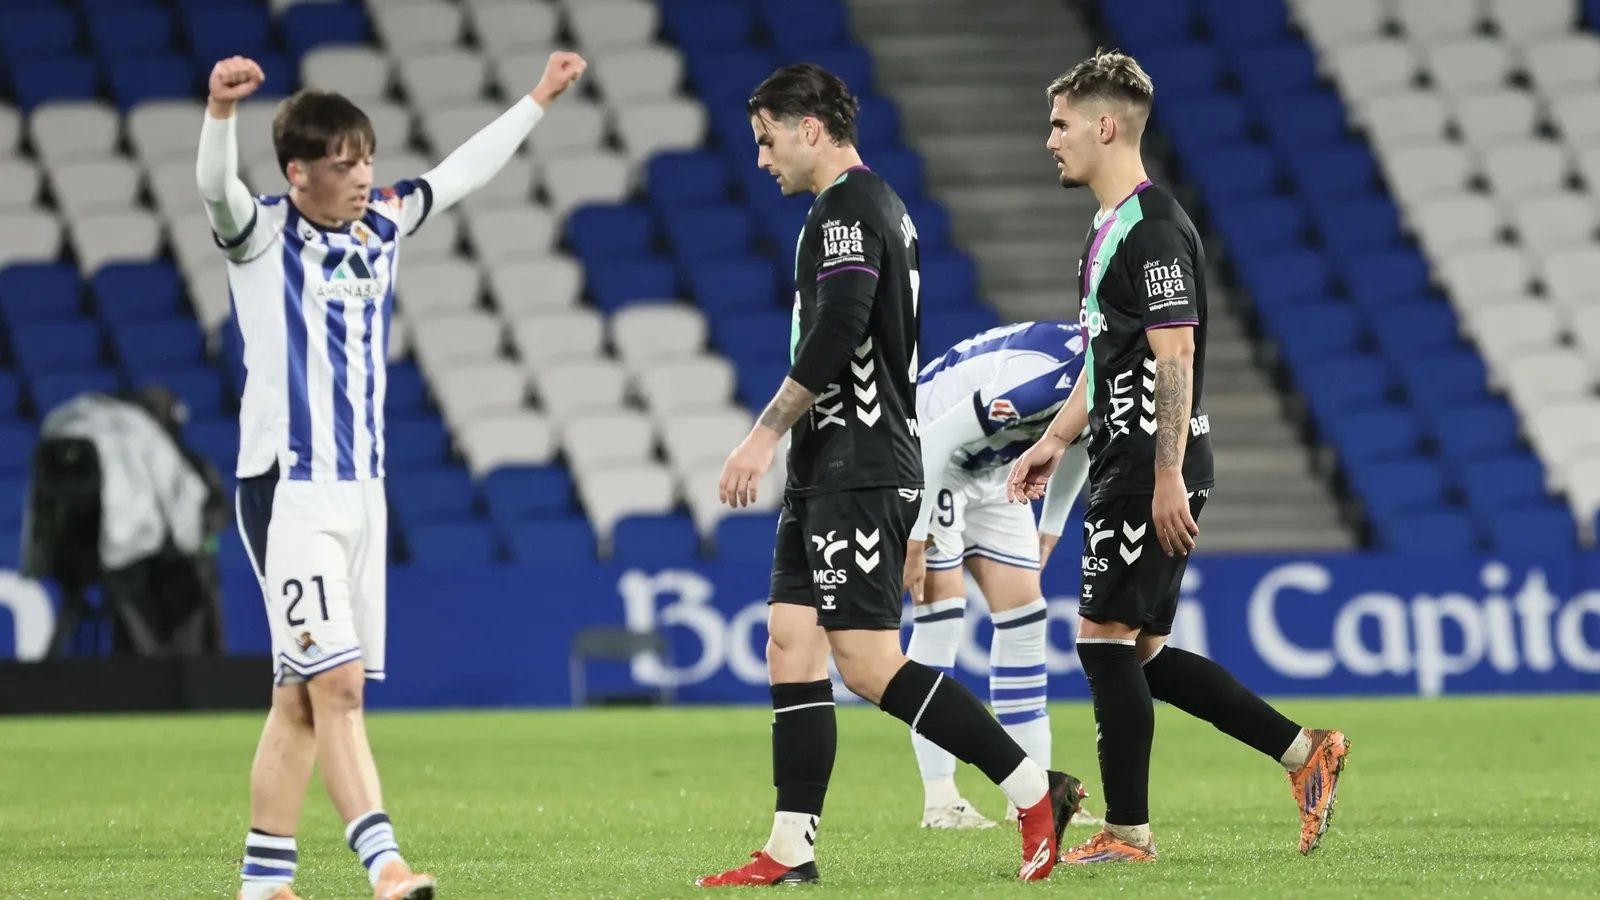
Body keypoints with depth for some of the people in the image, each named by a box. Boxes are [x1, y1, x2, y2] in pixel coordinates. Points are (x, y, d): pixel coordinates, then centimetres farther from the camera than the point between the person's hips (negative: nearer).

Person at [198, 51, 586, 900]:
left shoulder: (381, 222, 11)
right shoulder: (262, 232, -7)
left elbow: (461, 171, 26)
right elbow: (215, 186, -28)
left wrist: (539, 98, 33)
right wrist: (221, 108, -47)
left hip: (361, 490, 7)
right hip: (287, 489, -7)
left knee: (305, 695, 8)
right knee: (335, 683, -15)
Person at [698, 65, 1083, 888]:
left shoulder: (846, 209, -12)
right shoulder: (877, 206, 20)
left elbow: (835, 336, -24)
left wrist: (765, 434, -20)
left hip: (858, 476, -11)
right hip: (831, 475, 11)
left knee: (869, 663, -13)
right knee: (791, 649, 5)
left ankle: (1034, 791, -10)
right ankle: (790, 850, 3)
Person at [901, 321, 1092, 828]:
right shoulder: (1046, 377, -37)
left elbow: (1079, 443, 15)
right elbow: (937, 440, -33)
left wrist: (1050, 531, 15)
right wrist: (913, 536, -26)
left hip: (989, 472, 9)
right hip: (922, 454, -9)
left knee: (1024, 614, 3)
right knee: (942, 607, -14)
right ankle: (939, 800, -12)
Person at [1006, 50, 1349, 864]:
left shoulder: (1155, 230, -15)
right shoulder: (1110, 229, 17)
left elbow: (1174, 357, -20)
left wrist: (1168, 477, -24)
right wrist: (1055, 439, 24)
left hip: (1151, 475, -10)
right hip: (1122, 469, 10)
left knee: (1106, 637, -7)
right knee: (1142, 652, 10)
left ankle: (1127, 832, 0)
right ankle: (1304, 752, 14)